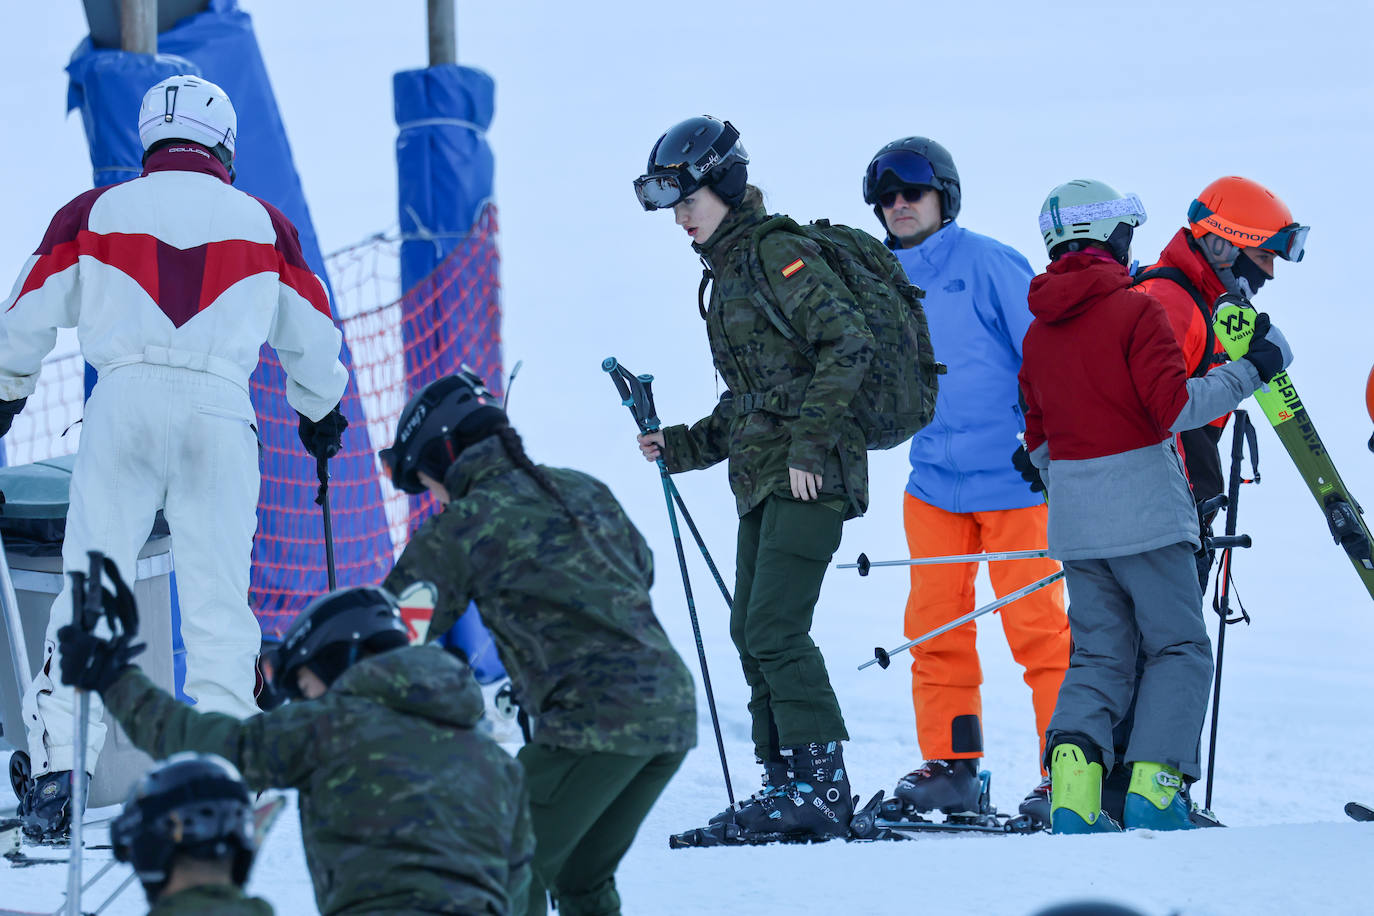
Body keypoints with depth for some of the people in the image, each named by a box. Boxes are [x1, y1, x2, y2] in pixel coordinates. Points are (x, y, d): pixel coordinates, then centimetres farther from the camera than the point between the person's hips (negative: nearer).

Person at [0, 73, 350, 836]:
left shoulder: (93, 214, 11)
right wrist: (321, 414, 41)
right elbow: (313, 341, 23)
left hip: (123, 401, 0)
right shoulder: (264, 225, 14)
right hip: (221, 409, 0)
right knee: (218, 598, 4)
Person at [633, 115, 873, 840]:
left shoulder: (777, 252, -8)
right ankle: (786, 781, 13)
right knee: (752, 632, 8)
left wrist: (809, 443, -20)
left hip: (811, 474, -10)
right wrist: (681, 447, 17)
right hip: (762, 477, 10)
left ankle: (822, 786, -13)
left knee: (774, 628, -15)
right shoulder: (725, 276, 20)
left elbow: (847, 343, -19)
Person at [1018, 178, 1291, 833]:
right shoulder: (1133, 310, -9)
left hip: (1073, 516, 6)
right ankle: (1153, 786, -10)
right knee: (1179, 649, 3)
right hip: (1144, 509, -6)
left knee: (1099, 655, 10)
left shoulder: (1039, 332, 11)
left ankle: (1072, 780, -10)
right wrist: (1251, 370, -7)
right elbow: (1174, 405, -16)